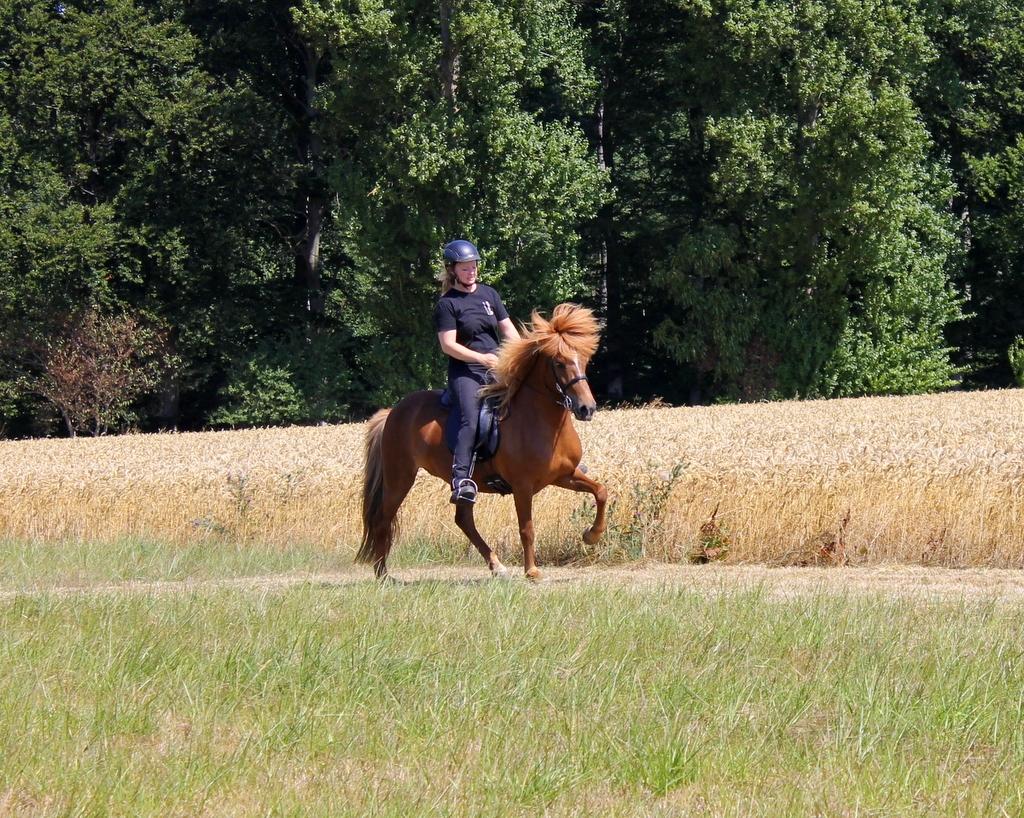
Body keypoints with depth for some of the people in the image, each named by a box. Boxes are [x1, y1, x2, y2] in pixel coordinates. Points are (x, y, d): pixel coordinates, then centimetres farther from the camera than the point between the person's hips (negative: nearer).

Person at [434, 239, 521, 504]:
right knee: (471, 419, -28)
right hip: (465, 372, -6)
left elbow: (508, 329, 16)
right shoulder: (447, 304, -2)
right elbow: (448, 345, -9)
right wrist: (481, 358, -19)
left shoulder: (489, 294, 16)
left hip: (497, 367, 6)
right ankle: (461, 478, -37)